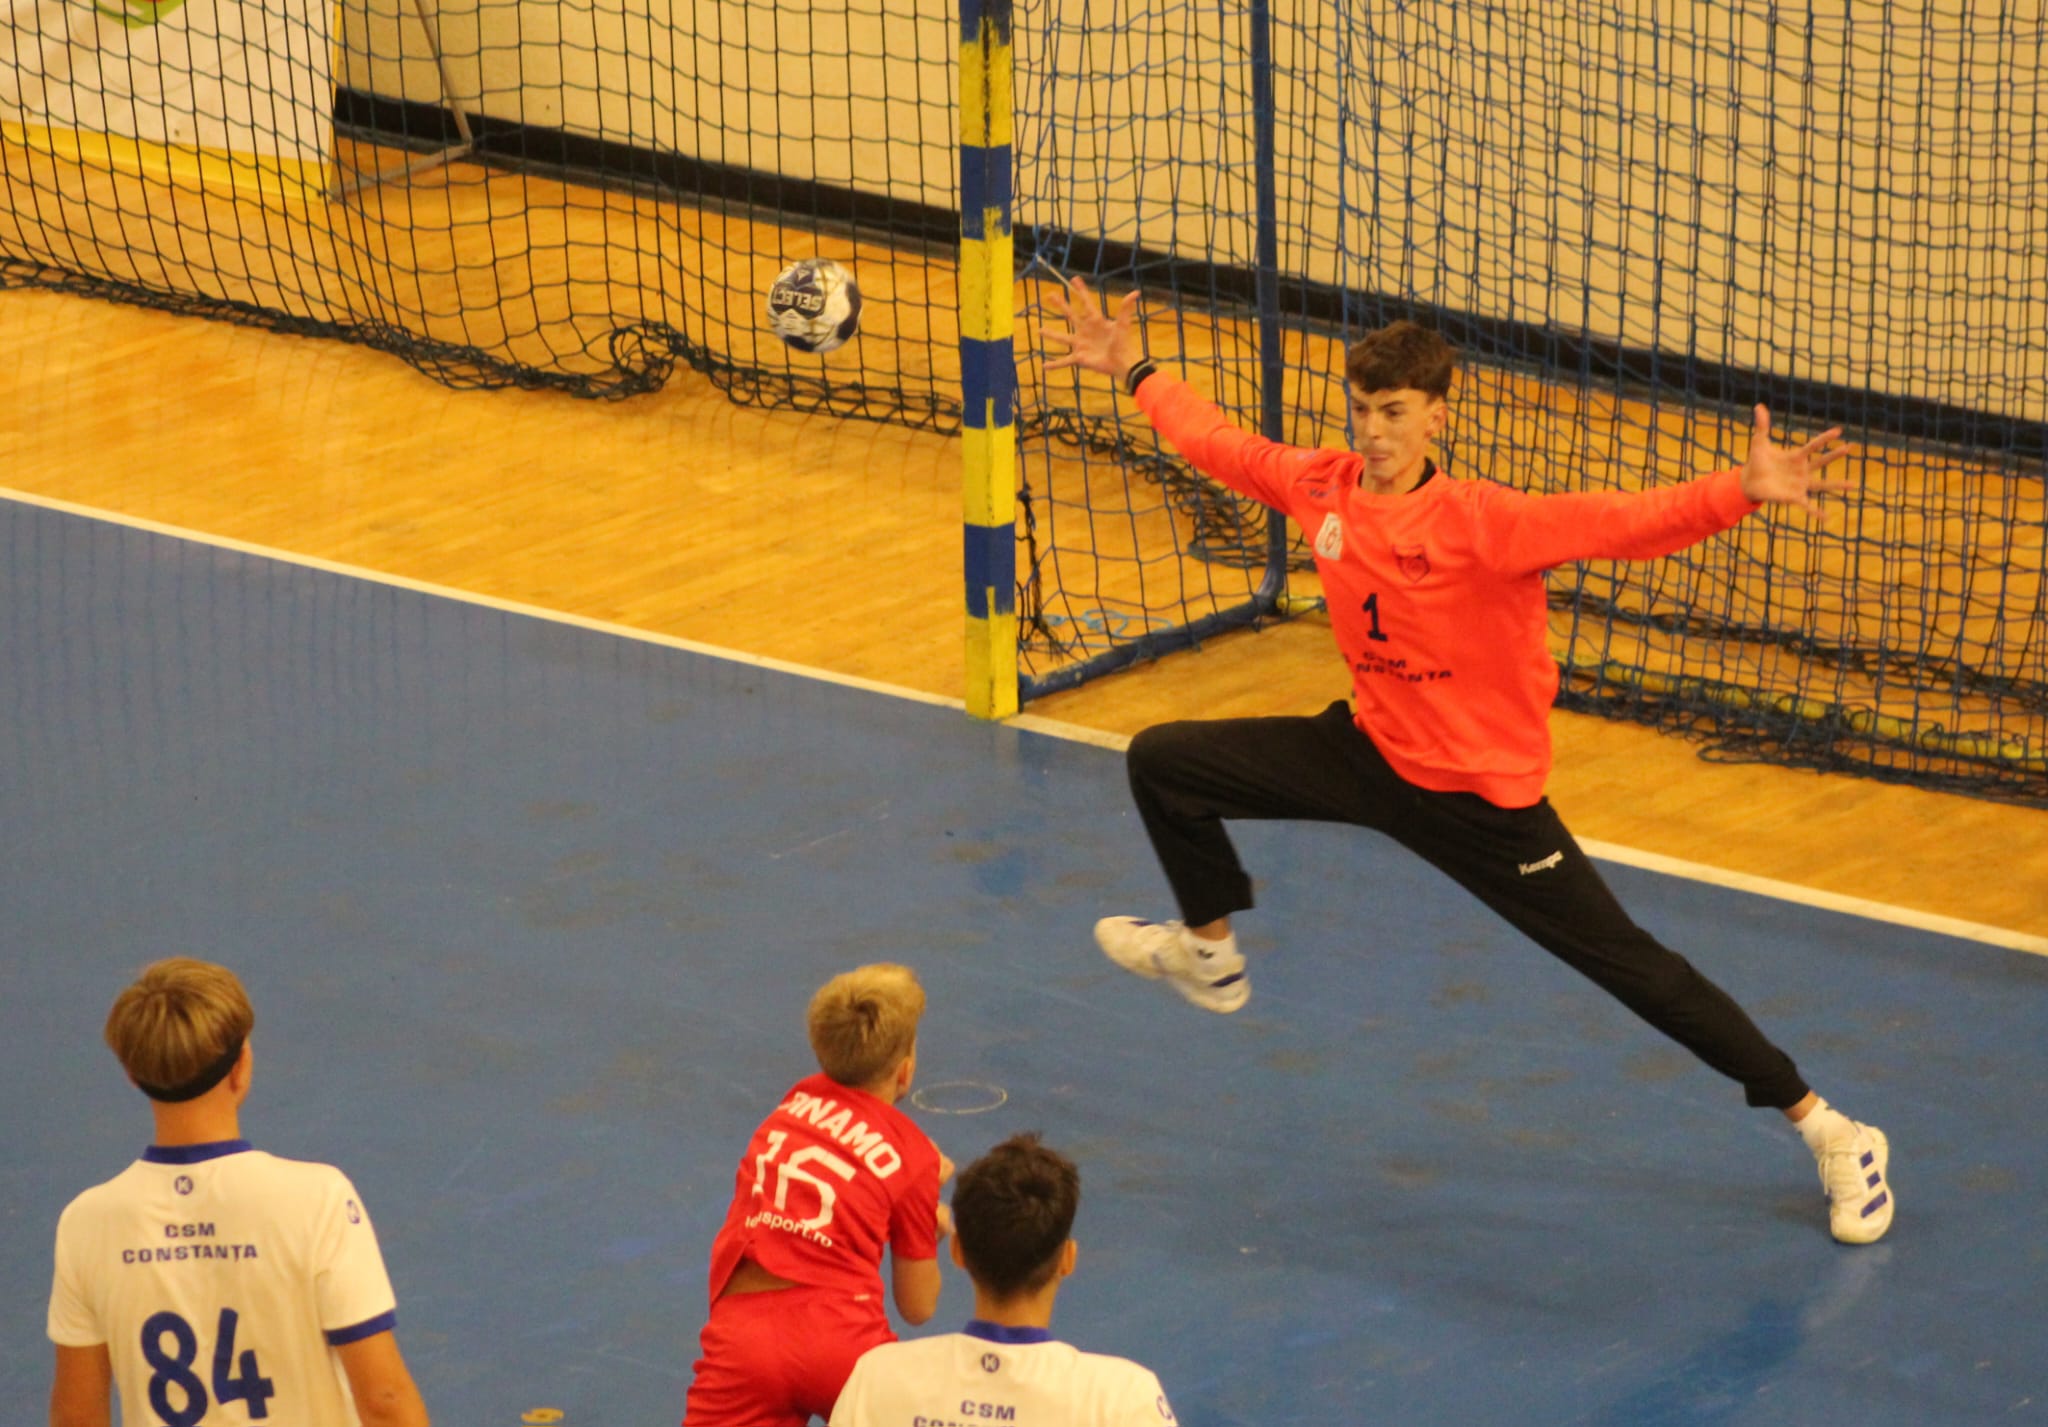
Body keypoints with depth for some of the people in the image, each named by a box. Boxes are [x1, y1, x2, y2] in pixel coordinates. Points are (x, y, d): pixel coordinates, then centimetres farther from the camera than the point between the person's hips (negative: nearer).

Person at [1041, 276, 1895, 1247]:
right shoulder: (1322, 488, -8)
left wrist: (1744, 491, -55)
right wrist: (1133, 372, 22)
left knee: (1626, 964, -5)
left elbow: (1619, 522, -40)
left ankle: (1826, 1132, 6)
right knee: (1164, 763, 7)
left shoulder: (1481, 525, -27)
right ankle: (1210, 956, 36)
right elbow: (1220, 443, 12)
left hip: (1480, 794, -6)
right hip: (1371, 751, 6)